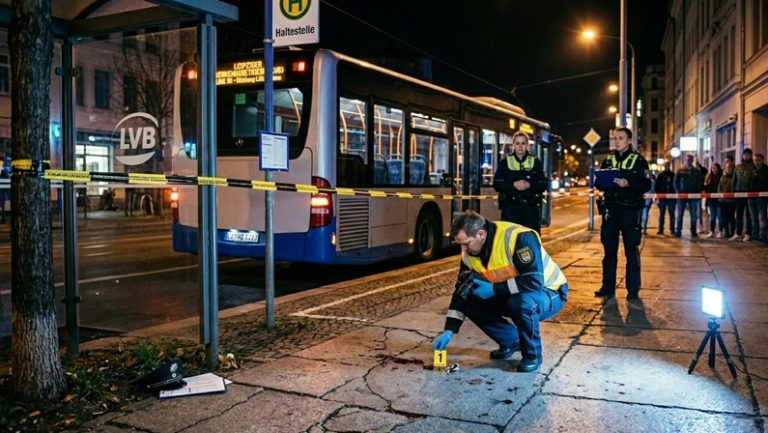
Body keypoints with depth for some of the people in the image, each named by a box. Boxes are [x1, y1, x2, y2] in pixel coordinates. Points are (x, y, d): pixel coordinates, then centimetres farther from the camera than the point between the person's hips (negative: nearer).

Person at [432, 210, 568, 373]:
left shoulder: (520, 237, -31)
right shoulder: (470, 252, -9)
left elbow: (534, 281, -36)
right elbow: (461, 291, -3)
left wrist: (494, 289, -30)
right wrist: (449, 331, -10)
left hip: (549, 293, -7)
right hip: (511, 295, 7)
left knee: (522, 302, -38)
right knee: (471, 303, -9)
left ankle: (532, 355, -11)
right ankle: (511, 341, 10)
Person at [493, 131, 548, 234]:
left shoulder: (536, 162, 8)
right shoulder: (504, 162, 6)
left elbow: (543, 185, 3)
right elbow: (497, 184, 0)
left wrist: (529, 185, -15)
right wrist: (513, 184, -16)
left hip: (531, 206, 1)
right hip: (510, 206, 0)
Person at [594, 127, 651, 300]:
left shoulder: (638, 160, 1)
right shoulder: (607, 160, 14)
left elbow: (646, 185, -6)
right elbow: (599, 184, 17)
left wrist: (628, 184, -21)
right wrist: (603, 182, -5)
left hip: (630, 209, -4)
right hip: (610, 209, 4)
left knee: (631, 250, 0)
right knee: (609, 249, 7)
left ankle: (633, 289, 8)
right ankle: (608, 287, 15)